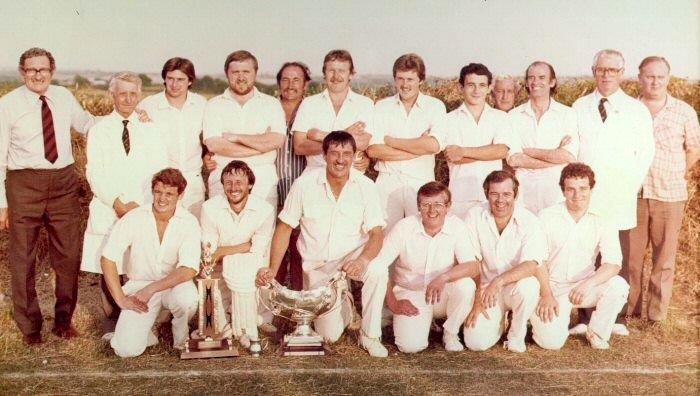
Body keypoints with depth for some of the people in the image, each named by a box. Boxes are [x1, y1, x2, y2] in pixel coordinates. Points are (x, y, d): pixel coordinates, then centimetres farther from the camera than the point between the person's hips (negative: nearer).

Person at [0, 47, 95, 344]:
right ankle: (29, 326, 26)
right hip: (24, 185, -3)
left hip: (64, 183, 3)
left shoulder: (64, 97, 5)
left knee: (68, 255, 11)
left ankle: (63, 320, 30)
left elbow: (86, 124, 22)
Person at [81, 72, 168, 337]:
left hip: (145, 211, 0)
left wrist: (141, 205, -9)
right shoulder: (99, 130, 9)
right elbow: (94, 173, 0)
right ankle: (111, 320, 15)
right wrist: (118, 203, -11)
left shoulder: (151, 130, 11)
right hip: (108, 210, 0)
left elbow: (160, 173, 4)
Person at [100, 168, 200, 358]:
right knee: (127, 349, -20)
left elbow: (189, 270, -19)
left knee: (188, 299, -36)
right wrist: (121, 298, -12)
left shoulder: (189, 223, -12)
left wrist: (151, 289, -26)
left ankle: (181, 340, -2)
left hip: (174, 285, 0)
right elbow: (107, 259, -8)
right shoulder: (134, 218, -10)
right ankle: (143, 332, 17)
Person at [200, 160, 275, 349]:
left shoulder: (265, 210, -11)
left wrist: (224, 251, -17)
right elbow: (209, 253, -7)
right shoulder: (209, 208, -9)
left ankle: (245, 330, -15)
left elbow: (258, 251, -9)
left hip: (253, 267, -1)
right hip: (222, 269, 1)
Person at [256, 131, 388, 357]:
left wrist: (363, 259, -36)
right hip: (317, 265, 0)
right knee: (329, 335, -6)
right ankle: (343, 309, 31)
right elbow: (285, 228, -3)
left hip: (352, 256, 0)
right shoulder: (304, 184, -10)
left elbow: (376, 233, -14)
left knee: (378, 271, -35)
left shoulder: (365, 186, -10)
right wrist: (273, 269, -12)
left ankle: (370, 336, -14)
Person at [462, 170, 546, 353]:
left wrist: (499, 280, -39)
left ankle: (517, 334, -6)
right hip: (486, 289, 1)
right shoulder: (475, 216, -7)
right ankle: (499, 320, 19)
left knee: (528, 285, -37)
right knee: (476, 342, -17)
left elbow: (531, 265, -25)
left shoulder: (529, 222, -13)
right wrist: (477, 299, -12)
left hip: (516, 287, -1)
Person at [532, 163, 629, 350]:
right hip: (551, 286, -2)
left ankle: (597, 333, -2)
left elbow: (613, 264, -15)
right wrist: (547, 295, -19)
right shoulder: (546, 217, -6)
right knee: (552, 341, -21)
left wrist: (588, 284, -32)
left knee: (618, 286, -27)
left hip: (584, 287, 2)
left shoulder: (602, 222, -4)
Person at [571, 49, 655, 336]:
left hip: (619, 199, -1)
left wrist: (631, 184, -4)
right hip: (584, 196, 1)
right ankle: (584, 319, 7)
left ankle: (616, 319, 8)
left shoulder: (637, 110, 9)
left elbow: (646, 152, 6)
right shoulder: (579, 107, 12)